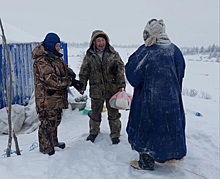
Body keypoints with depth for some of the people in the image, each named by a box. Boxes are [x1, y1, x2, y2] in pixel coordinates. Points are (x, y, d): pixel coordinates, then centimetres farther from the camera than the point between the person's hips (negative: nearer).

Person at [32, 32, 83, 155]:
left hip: (58, 97, 9)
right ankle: (46, 148, 17)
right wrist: (70, 82, -25)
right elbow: (52, 80, -27)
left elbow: (67, 70, 11)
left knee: (56, 120, 22)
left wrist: (72, 78, -11)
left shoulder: (57, 58, 11)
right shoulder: (42, 61, -20)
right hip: (47, 99, -9)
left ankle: (53, 141, 41)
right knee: (48, 123, 0)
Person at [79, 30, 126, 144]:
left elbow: (120, 70, -1)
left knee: (113, 113, 8)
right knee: (95, 113, 14)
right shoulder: (89, 56, 2)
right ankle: (93, 132, 36)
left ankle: (115, 134, 23)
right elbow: (83, 73, 8)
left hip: (112, 89, -1)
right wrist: (82, 86, 3)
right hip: (96, 90, 1)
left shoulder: (113, 54, 0)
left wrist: (121, 85, -8)